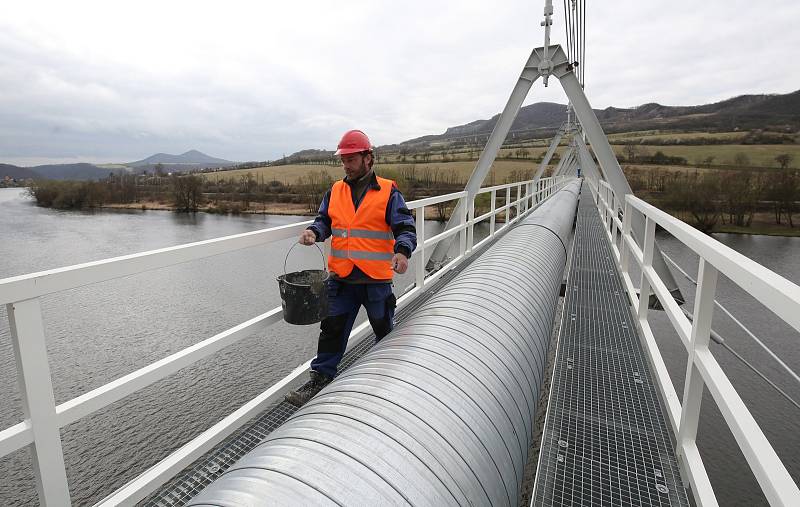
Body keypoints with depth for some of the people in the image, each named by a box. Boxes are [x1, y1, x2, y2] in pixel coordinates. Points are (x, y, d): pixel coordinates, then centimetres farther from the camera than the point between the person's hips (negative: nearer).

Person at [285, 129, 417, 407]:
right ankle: (320, 378, 18)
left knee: (385, 330, 17)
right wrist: (313, 231, -11)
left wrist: (402, 252, -27)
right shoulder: (335, 191, 9)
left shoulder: (388, 192, -4)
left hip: (376, 279, -2)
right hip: (341, 277, 3)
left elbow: (405, 228, -8)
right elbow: (324, 220, 12)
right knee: (332, 329, 4)